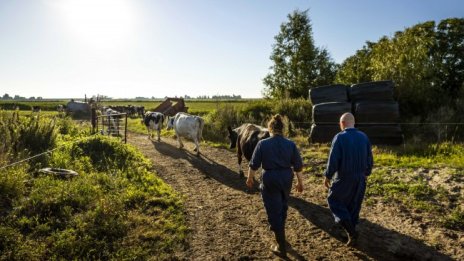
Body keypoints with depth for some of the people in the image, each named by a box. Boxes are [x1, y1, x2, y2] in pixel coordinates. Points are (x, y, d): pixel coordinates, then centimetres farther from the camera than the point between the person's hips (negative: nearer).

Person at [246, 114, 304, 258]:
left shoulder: (262, 144, -11)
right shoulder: (290, 144, -4)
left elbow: (254, 164, -7)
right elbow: (298, 165, 0)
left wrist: (250, 178, 9)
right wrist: (300, 181, 12)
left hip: (270, 179, -4)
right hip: (286, 178, 4)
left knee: (274, 211, 4)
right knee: (282, 206, 26)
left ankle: (281, 247, 8)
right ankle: (279, 229, 48)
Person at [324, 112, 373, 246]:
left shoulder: (339, 137, -16)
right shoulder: (364, 137, 0)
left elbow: (333, 160, -16)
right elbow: (370, 159, 7)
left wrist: (327, 176, -4)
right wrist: (365, 173, 21)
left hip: (343, 179, -5)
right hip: (360, 179, 5)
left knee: (334, 201, 13)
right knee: (354, 206, 18)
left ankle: (351, 230, 1)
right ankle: (352, 234, 30)